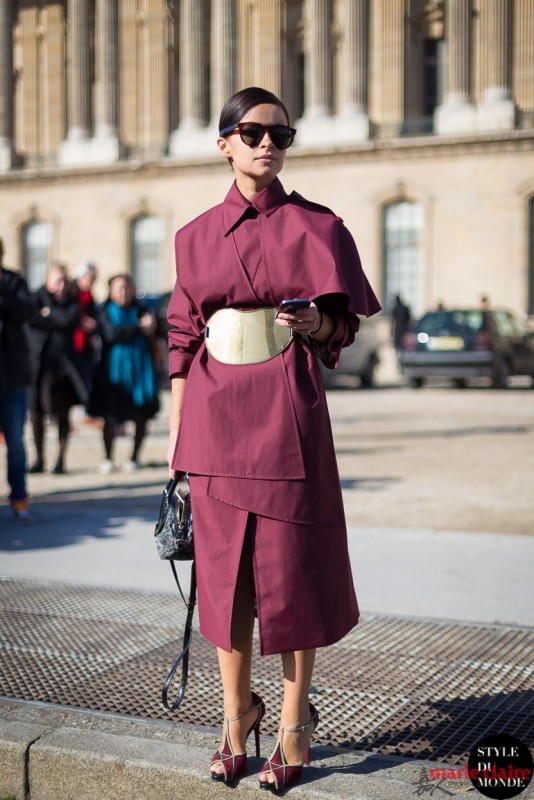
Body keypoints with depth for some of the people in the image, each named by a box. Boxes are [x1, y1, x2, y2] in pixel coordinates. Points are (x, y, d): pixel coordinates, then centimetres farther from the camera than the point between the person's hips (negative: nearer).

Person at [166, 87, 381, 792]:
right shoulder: (197, 236, 10)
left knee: (290, 566, 0)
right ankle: (238, 711, 24)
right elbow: (184, 337, 11)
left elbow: (338, 328, 2)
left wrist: (312, 322, -21)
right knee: (223, 566, 7)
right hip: (216, 415, 3)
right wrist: (176, 429, 8)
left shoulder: (316, 227, 2)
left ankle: (295, 720, 16)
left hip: (285, 412, -3)